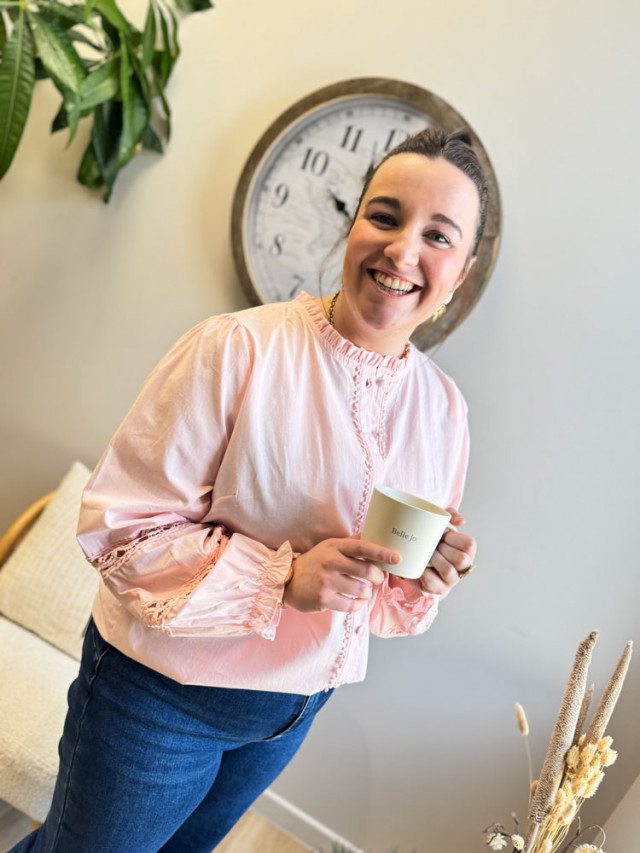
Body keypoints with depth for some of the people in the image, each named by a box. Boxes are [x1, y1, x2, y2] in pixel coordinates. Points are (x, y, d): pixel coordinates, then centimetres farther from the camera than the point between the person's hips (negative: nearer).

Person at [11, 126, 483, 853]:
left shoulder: (444, 410, -3)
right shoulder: (237, 349, -22)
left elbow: (391, 592, 7)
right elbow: (119, 526, -21)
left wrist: (428, 577, -16)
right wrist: (284, 576, -30)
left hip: (293, 706, 6)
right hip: (162, 691, -5)